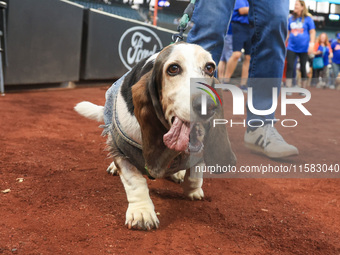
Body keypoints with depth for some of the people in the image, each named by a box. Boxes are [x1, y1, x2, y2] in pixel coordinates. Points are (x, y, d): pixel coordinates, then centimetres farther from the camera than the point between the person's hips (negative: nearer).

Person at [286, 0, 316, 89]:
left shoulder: (308, 18, -1)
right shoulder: (291, 18, 9)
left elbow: (312, 32, -2)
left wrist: (311, 44, -12)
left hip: (304, 48, -3)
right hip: (291, 47, 3)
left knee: (303, 68, 6)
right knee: (289, 66, -7)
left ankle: (303, 88, 16)